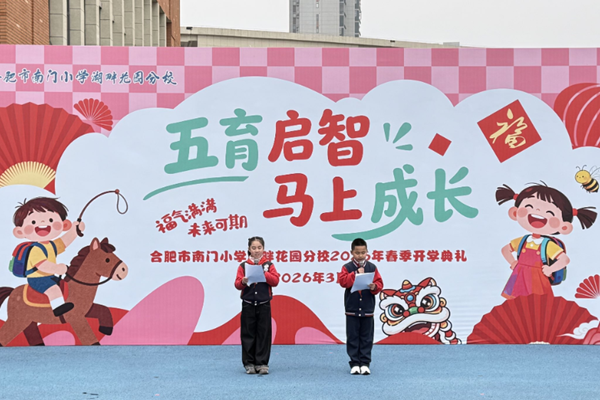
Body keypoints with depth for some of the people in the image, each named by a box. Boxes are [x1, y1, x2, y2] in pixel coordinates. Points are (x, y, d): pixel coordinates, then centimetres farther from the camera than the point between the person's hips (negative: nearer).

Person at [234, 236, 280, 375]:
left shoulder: (269, 265, 5)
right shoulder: (243, 266, 4)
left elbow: (275, 281, -6)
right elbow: (237, 284, -2)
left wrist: (264, 274, -18)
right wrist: (243, 282, -23)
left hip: (264, 305, 0)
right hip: (248, 305, 0)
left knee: (263, 334, 0)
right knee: (248, 334, 3)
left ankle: (262, 363, 6)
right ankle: (249, 364, 10)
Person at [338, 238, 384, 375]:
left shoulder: (372, 267, 4)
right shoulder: (347, 267, 0)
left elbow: (379, 284, 0)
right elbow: (343, 281, -15)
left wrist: (374, 287, -21)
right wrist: (355, 273, -22)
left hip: (367, 309, 1)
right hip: (352, 309, -1)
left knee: (366, 338, 4)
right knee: (352, 337, 3)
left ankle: (365, 363, 11)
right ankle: (354, 364, 9)